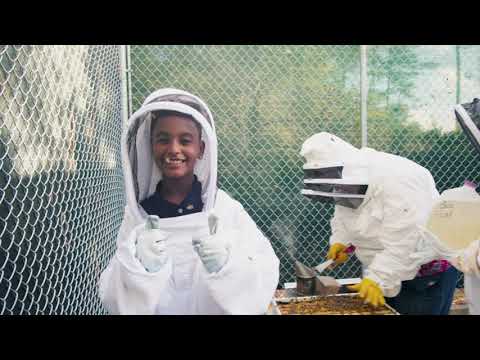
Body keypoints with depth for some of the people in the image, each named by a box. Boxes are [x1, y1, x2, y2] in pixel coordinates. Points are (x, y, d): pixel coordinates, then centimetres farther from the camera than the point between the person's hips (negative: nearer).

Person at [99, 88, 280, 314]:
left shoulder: (227, 209, -19)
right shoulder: (137, 214, -14)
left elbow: (264, 281, -21)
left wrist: (225, 264, -37)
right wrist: (139, 267, -31)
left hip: (215, 309, -1)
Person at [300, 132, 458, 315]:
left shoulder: (396, 180, -30)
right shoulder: (349, 179, -2)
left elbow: (404, 243, -32)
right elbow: (342, 217, 12)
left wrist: (377, 280, -34)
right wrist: (340, 241, -6)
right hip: (383, 267, 8)